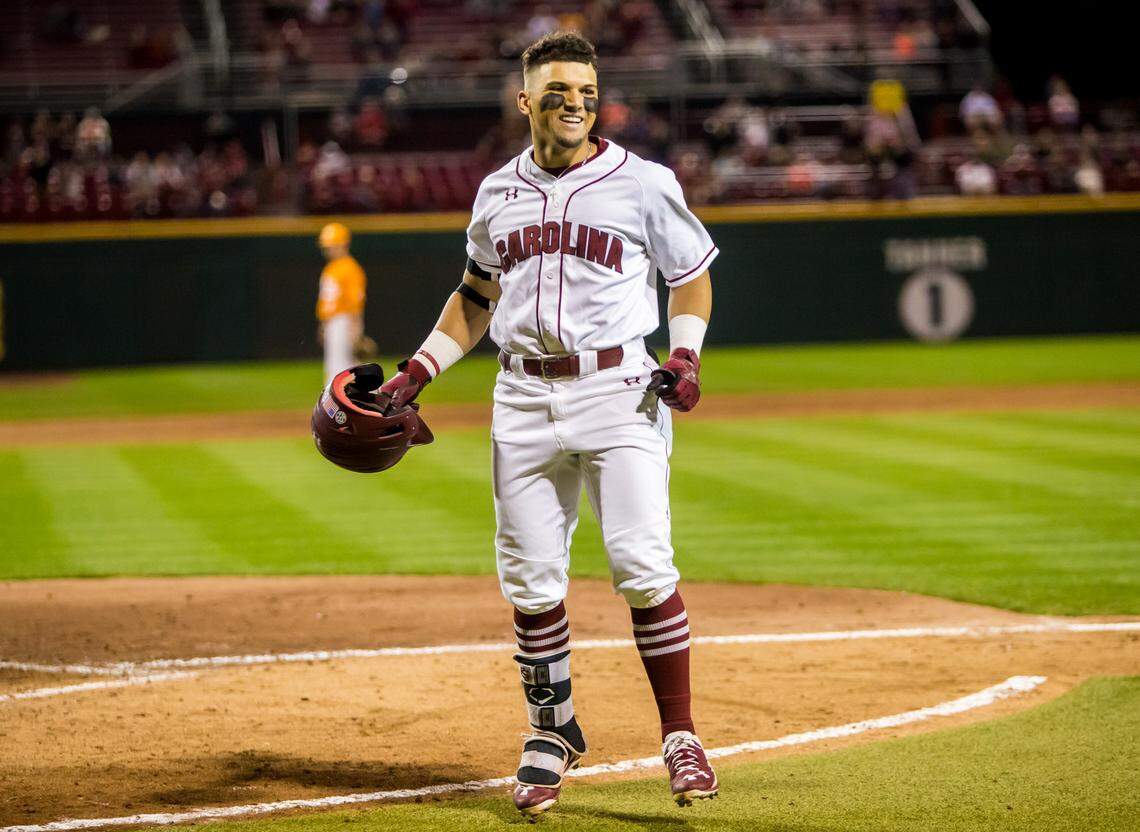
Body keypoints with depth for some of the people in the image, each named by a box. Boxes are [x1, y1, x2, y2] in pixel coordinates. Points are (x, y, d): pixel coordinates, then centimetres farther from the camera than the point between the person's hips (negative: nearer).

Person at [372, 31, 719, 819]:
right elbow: (478, 295, 23)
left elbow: (692, 273, 10)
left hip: (619, 391, -3)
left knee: (644, 568, -12)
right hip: (525, 400, 4)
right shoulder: (498, 193, 11)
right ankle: (552, 732, 21)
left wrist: (685, 354, -6)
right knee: (531, 580, 4)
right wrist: (415, 374, 15)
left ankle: (680, 737, -2)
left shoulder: (643, 184, 0)